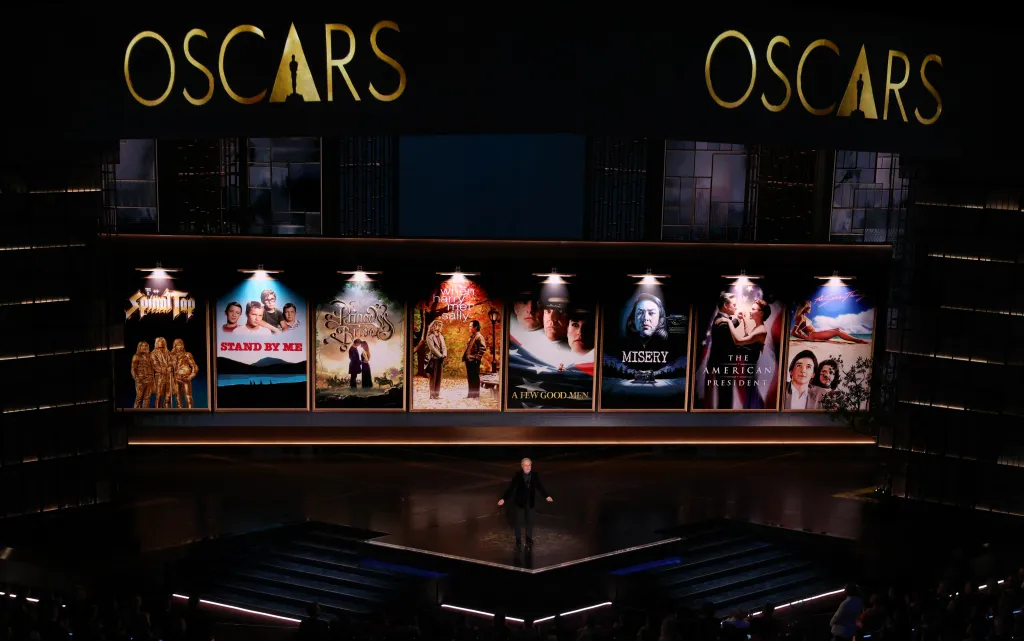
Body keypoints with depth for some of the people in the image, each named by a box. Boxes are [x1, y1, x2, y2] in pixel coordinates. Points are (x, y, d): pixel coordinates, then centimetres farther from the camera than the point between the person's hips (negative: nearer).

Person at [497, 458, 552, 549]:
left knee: (530, 521, 12)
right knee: (519, 521, 8)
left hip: (530, 502, 2)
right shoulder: (517, 476, -15)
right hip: (520, 501, -2)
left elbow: (540, 487, -5)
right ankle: (518, 539, 22)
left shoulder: (535, 475, -8)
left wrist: (546, 496, -17)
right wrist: (503, 498, -28)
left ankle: (529, 539, 26)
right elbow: (511, 487, -18)